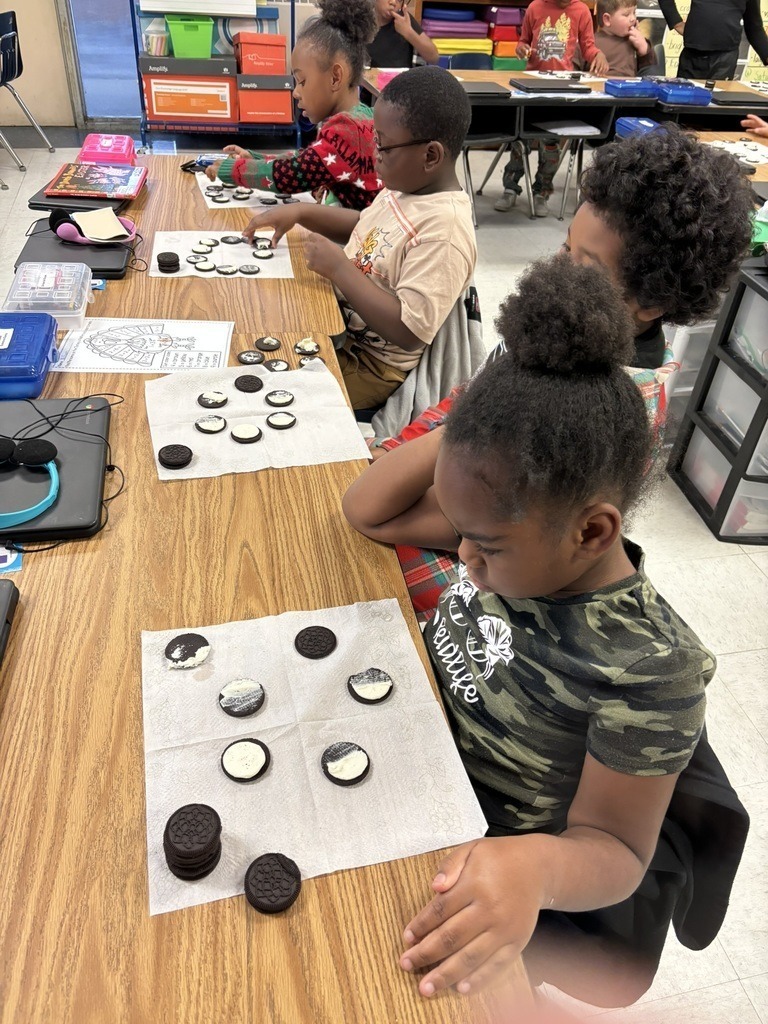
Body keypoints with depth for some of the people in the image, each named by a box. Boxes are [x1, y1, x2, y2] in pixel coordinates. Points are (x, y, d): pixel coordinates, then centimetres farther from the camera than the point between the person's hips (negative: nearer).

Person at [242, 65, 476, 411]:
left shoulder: (443, 230, -28)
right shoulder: (406, 187, 1)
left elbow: (409, 331, -34)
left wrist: (338, 268, -27)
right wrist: (300, 212, 4)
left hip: (369, 367, -9)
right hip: (336, 322, 9)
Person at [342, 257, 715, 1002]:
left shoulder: (648, 670, -31)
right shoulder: (520, 537, -14)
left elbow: (613, 846, -20)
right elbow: (367, 510, -6)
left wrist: (537, 867, -44)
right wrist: (463, 430, -20)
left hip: (477, 866, -5)